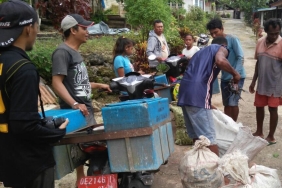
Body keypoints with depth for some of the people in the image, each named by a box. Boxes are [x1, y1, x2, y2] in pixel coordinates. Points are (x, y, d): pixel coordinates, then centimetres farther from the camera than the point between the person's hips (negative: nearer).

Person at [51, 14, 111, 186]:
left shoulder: (75, 52, 15)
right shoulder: (62, 52, -14)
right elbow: (57, 82, -22)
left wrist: (98, 85, 17)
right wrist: (74, 104, -32)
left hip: (86, 108, 10)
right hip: (75, 111, -10)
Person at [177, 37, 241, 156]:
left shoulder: (201, 52, 35)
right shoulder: (221, 49, 11)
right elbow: (220, 61, -16)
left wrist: (208, 104, 42)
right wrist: (235, 74, 3)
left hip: (185, 92, 8)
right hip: (197, 94, -8)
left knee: (196, 135, 18)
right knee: (209, 137, -3)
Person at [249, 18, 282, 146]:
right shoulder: (260, 42, 2)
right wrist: (254, 81, 11)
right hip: (261, 83, 5)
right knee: (259, 107, 14)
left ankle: (271, 136, 18)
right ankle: (259, 132, 32)